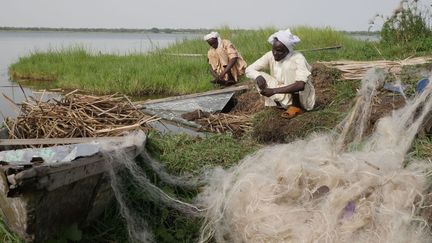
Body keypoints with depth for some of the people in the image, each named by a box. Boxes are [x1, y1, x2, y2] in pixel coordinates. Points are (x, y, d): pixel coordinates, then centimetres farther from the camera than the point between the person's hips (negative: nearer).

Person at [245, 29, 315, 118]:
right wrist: (258, 76, -31)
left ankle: (296, 106, -17)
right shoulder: (270, 56, -9)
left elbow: (300, 85, -38)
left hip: (302, 97, -5)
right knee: (259, 77, -13)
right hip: (284, 97, 5)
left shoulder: (298, 58, -24)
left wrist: (274, 91, -42)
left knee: (289, 65, -28)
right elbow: (249, 70, -7)